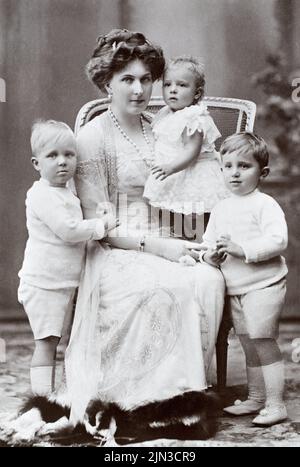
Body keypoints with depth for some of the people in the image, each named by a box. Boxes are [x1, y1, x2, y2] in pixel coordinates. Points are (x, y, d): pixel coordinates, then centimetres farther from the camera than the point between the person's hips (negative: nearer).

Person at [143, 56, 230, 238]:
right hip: (170, 181, 9)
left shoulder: (194, 119, -18)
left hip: (192, 180, -9)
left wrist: (171, 167, -36)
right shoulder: (164, 115, 9)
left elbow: (191, 153, -25)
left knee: (192, 231, -6)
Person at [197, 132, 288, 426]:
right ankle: (255, 399, 27)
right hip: (234, 288, 7)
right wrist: (210, 255, -7)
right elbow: (208, 240, 15)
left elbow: (277, 240, -20)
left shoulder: (265, 205, -10)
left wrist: (242, 249, -27)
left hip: (263, 284, -7)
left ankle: (275, 404, 1)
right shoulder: (220, 209, 12)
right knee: (249, 346, 15)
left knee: (262, 342, -8)